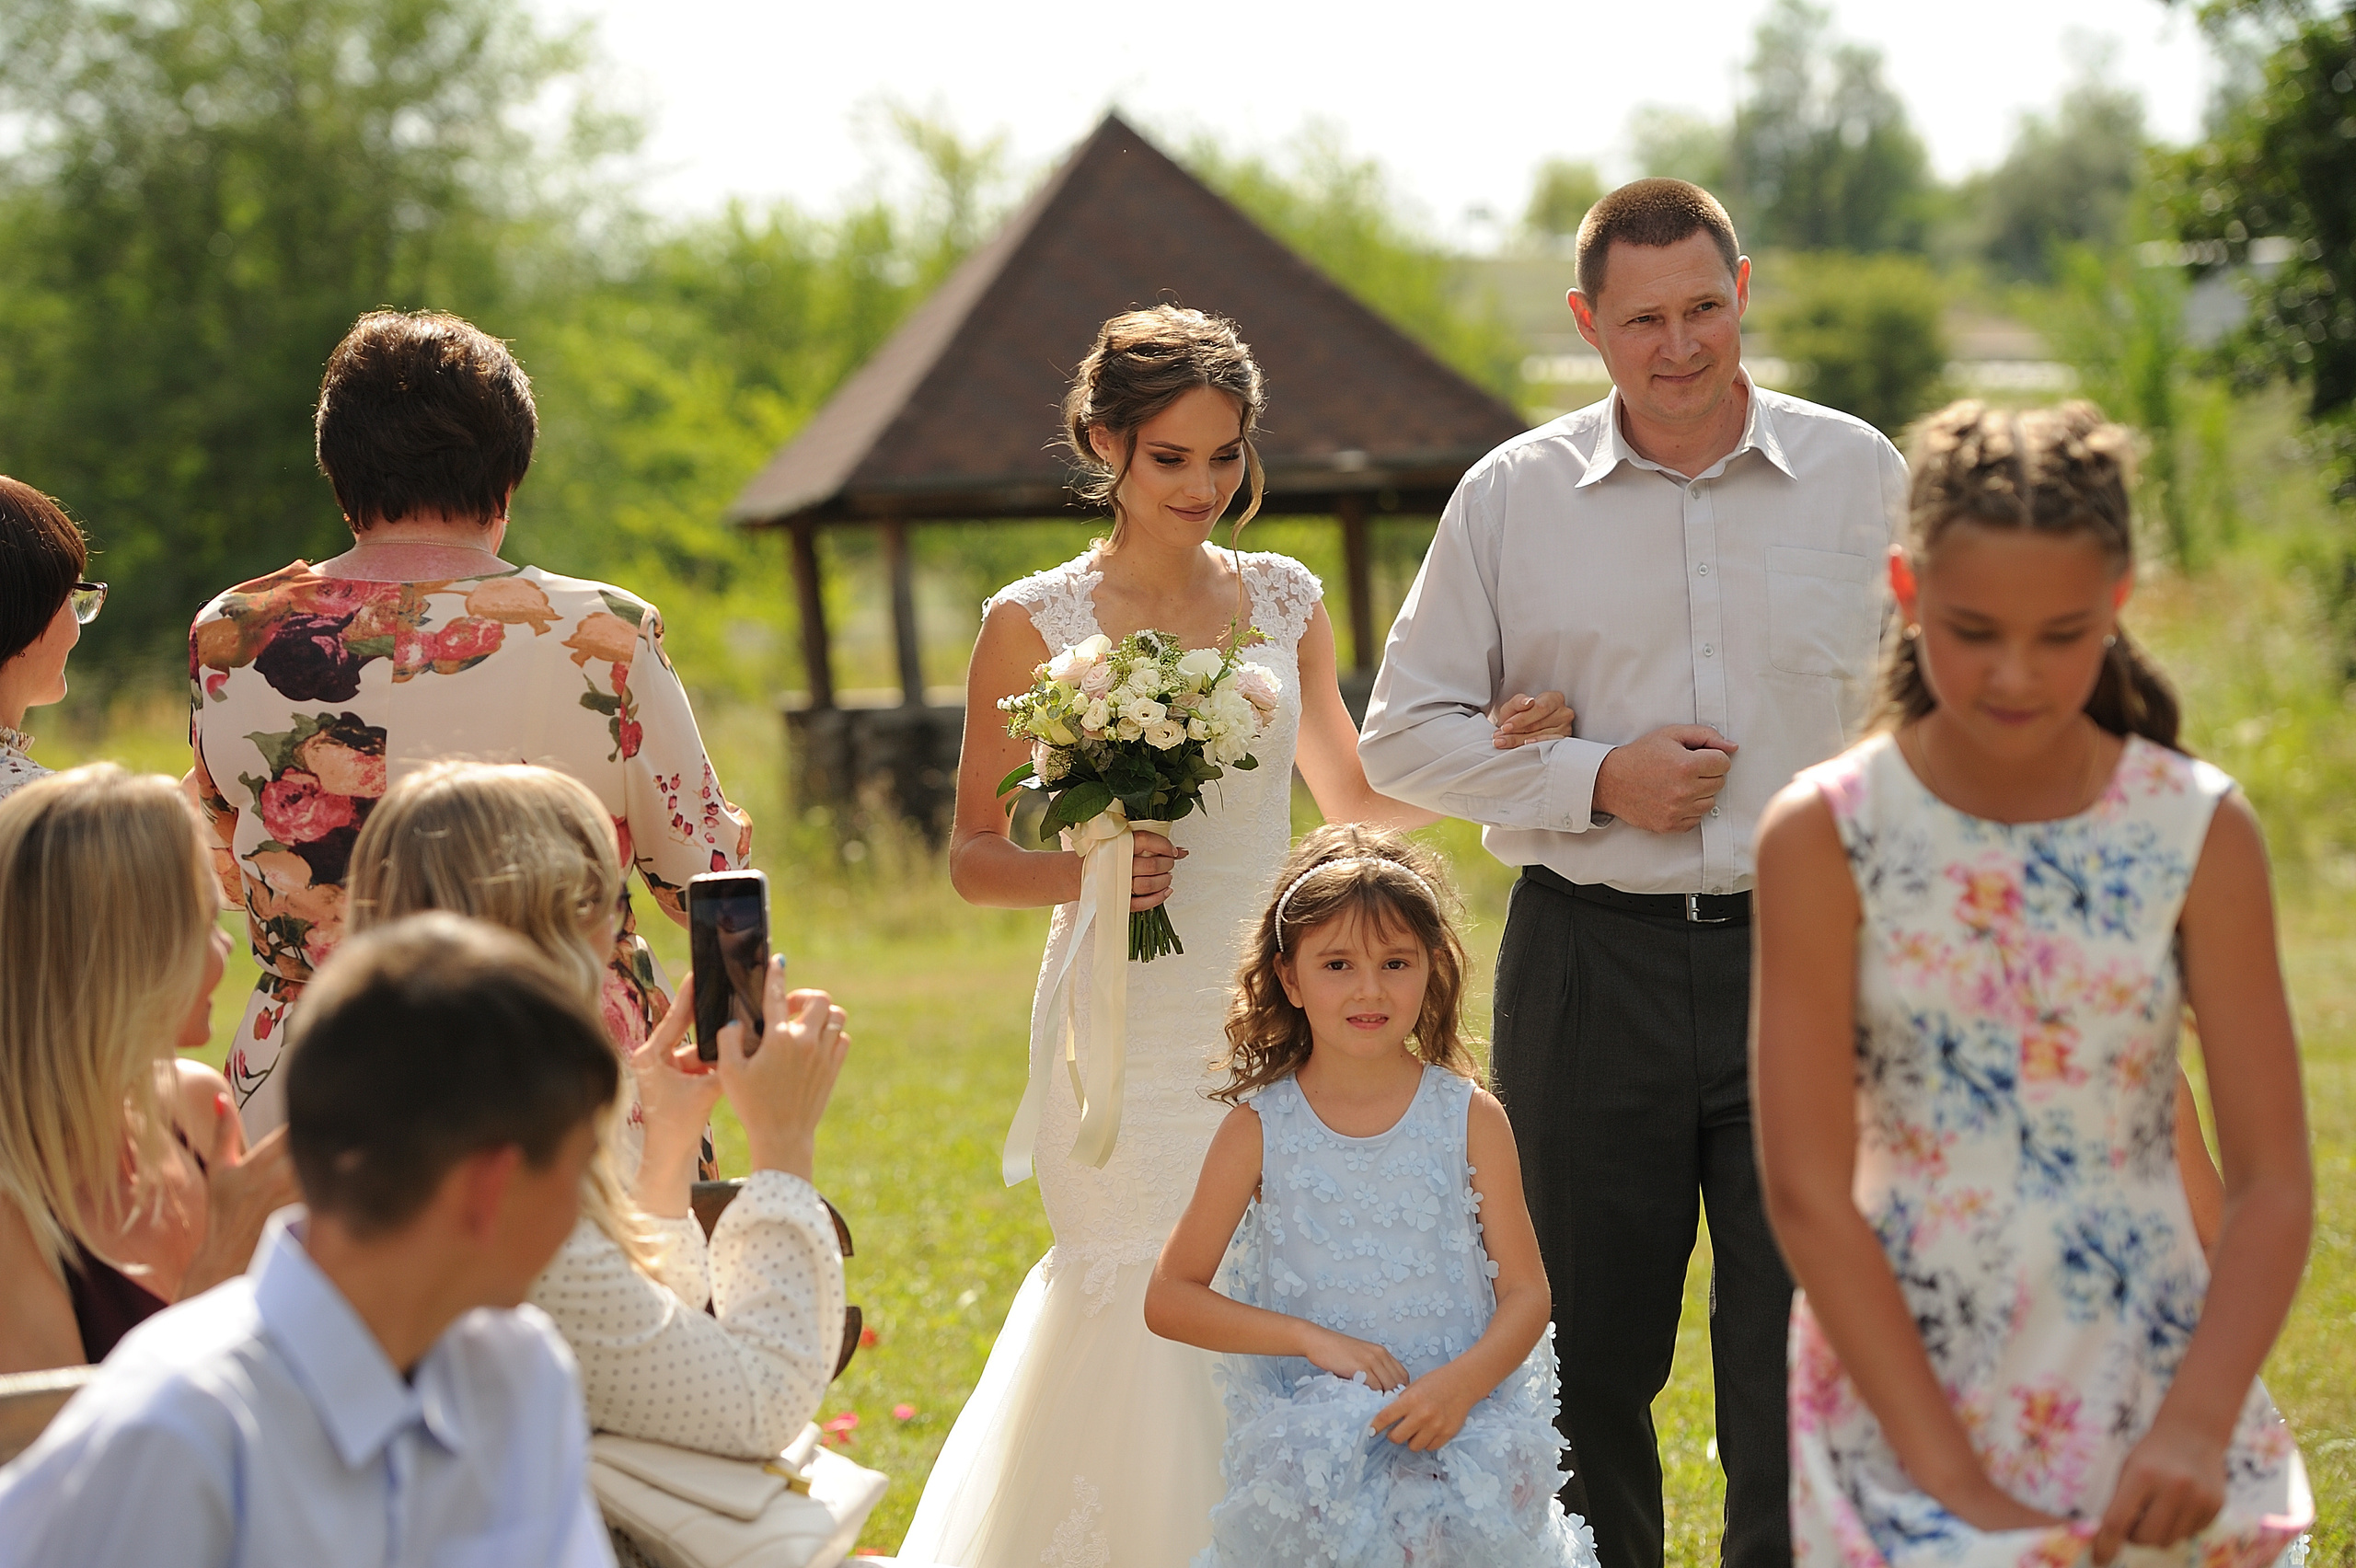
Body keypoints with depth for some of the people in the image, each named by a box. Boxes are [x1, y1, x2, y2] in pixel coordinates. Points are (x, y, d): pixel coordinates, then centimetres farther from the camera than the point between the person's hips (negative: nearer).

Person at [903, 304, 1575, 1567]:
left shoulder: (1282, 600, 9)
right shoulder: (1036, 623, -2)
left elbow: (1354, 800, 19)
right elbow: (973, 857, 2)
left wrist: (1492, 750, 4)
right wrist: (1082, 870, -17)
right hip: (1130, 1031, -3)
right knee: (1149, 1322, -6)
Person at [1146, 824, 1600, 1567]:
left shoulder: (1471, 1120, 2)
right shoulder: (1259, 1128, 1)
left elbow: (1526, 1293, 2)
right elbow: (1170, 1297, 1)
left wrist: (1462, 1381, -18)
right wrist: (1314, 1339, -11)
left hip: (1456, 1429, 0)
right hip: (1308, 1441, 0)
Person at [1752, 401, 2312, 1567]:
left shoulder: (2200, 833, -5)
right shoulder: (1824, 835, -9)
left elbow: (2274, 1182, -4)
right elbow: (1805, 1189, -11)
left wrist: (2199, 1423, -19)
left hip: (2150, 1394, 1)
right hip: (1899, 1392, -1)